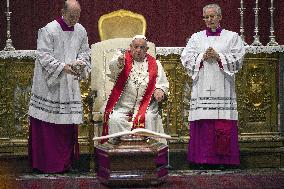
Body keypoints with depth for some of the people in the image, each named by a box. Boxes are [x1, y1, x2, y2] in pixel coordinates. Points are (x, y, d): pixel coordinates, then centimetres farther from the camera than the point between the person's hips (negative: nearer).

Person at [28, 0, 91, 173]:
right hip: (49, 84, -5)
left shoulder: (81, 31, 7)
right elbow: (44, 56, -13)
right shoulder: (48, 30, -10)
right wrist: (63, 67, -22)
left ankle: (65, 162, 16)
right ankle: (45, 162, 5)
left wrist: (79, 62, -7)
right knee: (47, 124, -4)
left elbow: (84, 52, 15)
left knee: (68, 123, 6)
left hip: (70, 86, 5)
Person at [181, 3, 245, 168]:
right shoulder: (196, 37, 16)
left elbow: (238, 59, 1)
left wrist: (218, 57, -9)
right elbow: (186, 59, 8)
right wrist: (202, 57, -7)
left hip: (223, 89, -1)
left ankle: (223, 159, -3)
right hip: (202, 88, 2)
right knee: (203, 124, -6)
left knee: (224, 125, -7)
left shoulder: (232, 37, 10)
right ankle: (203, 159, -2)